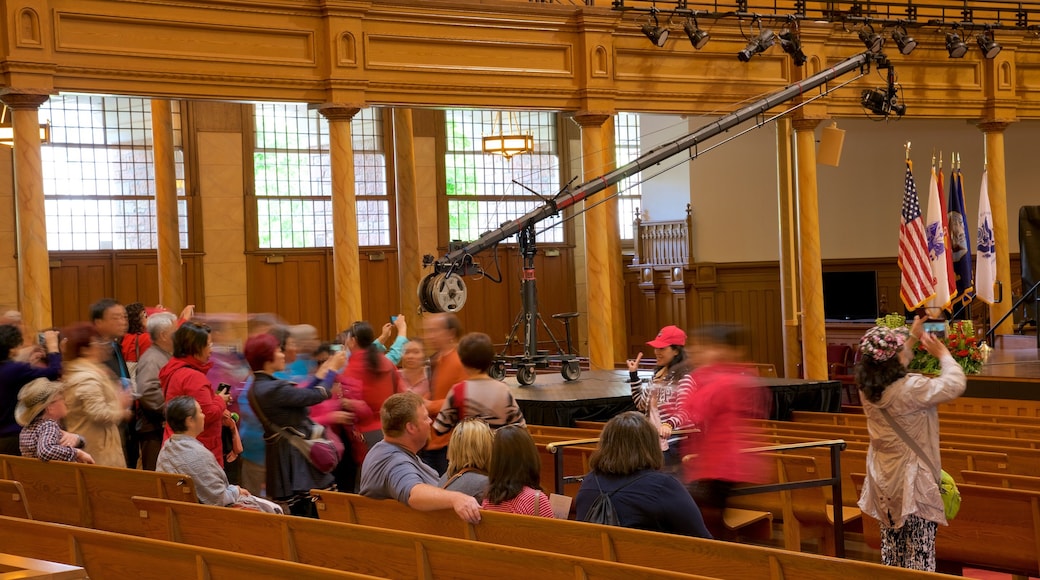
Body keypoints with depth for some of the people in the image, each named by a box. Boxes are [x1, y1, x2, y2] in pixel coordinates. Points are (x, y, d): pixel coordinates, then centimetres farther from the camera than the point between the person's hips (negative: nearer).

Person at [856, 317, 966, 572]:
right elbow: (955, 385, -18)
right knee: (919, 554, -1)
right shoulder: (910, 388, -24)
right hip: (912, 482, -7)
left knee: (892, 550, 16)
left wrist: (913, 338, 26)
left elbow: (892, 366, 21)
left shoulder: (869, 387, -1)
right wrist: (943, 354, -2)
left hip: (884, 482, 7)